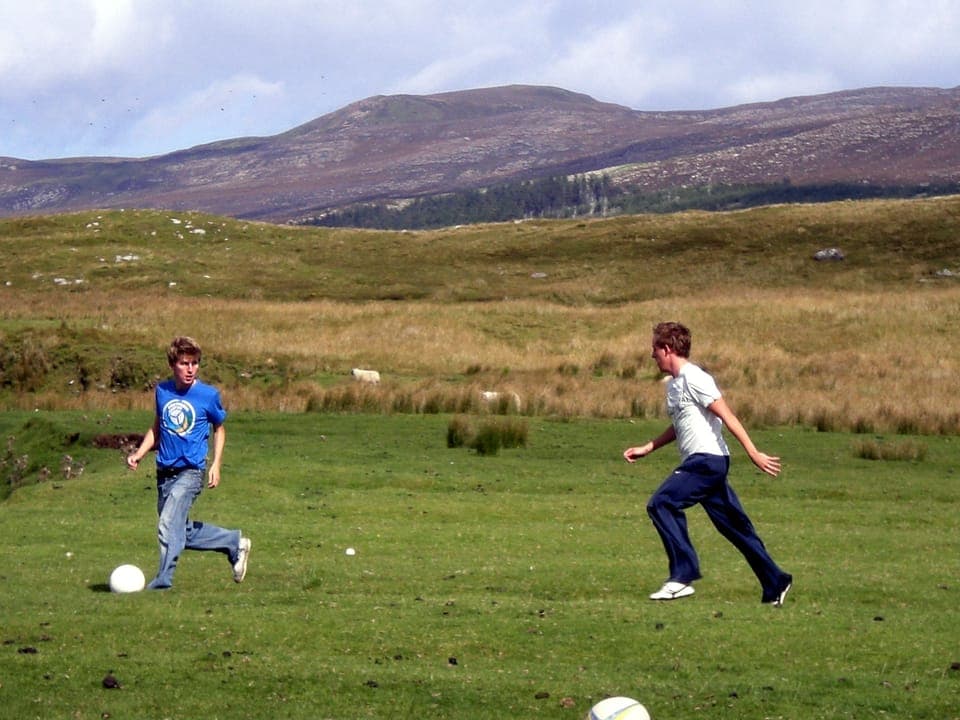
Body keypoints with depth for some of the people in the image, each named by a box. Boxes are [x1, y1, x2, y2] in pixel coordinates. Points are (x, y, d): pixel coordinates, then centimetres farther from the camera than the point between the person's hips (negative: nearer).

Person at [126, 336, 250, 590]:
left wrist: (216, 465, 0)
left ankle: (164, 578, -14)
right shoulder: (162, 391, 4)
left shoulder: (208, 395, -6)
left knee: (168, 524, -20)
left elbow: (219, 429, 9)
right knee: (183, 531, 13)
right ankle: (234, 542, 30)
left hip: (191, 471, -5)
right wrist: (139, 454, 4)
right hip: (165, 471, 5)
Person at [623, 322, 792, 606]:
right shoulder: (674, 383, 19)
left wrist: (754, 454, -20)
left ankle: (683, 576, -17)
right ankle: (775, 583, 12)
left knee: (661, 504, -17)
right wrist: (646, 449, 31)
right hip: (701, 463, 10)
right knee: (734, 525, 9)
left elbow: (727, 417, -16)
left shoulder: (693, 378, -11)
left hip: (707, 459, -10)